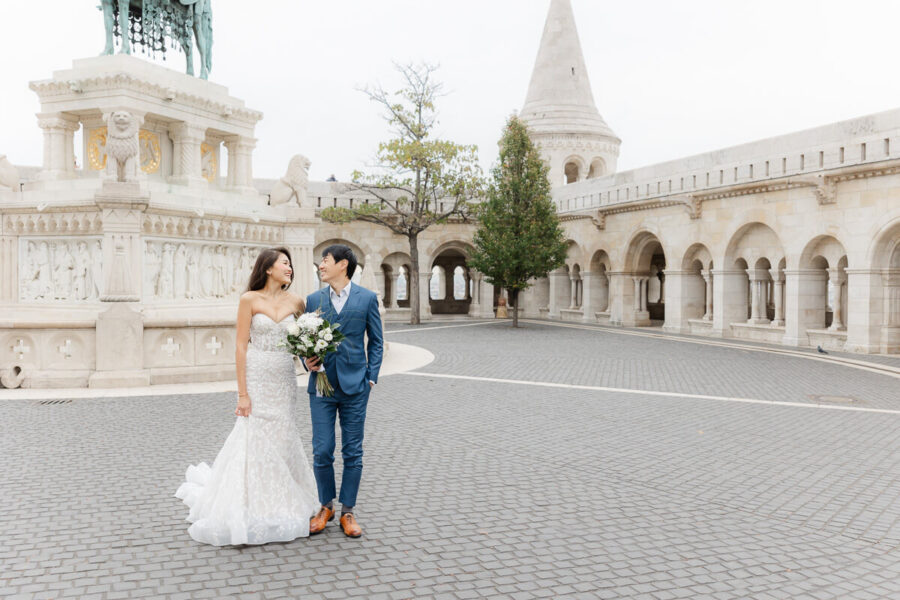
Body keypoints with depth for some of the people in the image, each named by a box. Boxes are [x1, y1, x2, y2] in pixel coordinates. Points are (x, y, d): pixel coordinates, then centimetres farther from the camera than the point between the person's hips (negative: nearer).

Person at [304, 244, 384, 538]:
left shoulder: (367, 298, 1)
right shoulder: (313, 300, 7)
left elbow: (376, 341, 5)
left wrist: (371, 377, -2)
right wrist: (308, 361, -8)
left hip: (354, 385, -1)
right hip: (322, 384, 2)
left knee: (353, 452, 5)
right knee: (322, 451, 2)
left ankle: (347, 512, 19)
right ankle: (326, 506, 23)